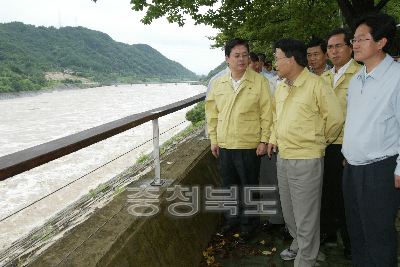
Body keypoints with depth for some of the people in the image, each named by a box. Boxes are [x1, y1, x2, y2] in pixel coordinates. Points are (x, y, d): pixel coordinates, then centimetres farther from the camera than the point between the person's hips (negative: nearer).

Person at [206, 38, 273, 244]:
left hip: (249, 146, -4)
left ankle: (248, 226, 27)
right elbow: (212, 113, 12)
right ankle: (233, 221, 36)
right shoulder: (219, 83, 7)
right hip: (224, 145, 4)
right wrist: (214, 139, 9)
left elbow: (267, 113, -4)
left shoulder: (259, 82, -4)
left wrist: (264, 140, -8)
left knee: (248, 188, 8)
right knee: (229, 186, 17)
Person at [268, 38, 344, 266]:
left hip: (307, 160, -8)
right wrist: (274, 139, 14)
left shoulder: (316, 85, -13)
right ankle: (298, 245, 43)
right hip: (283, 158, 8)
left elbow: (336, 119, -8)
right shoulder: (281, 88, 11)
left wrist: (320, 141, 5)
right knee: (289, 212, 21)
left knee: (306, 217, 4)